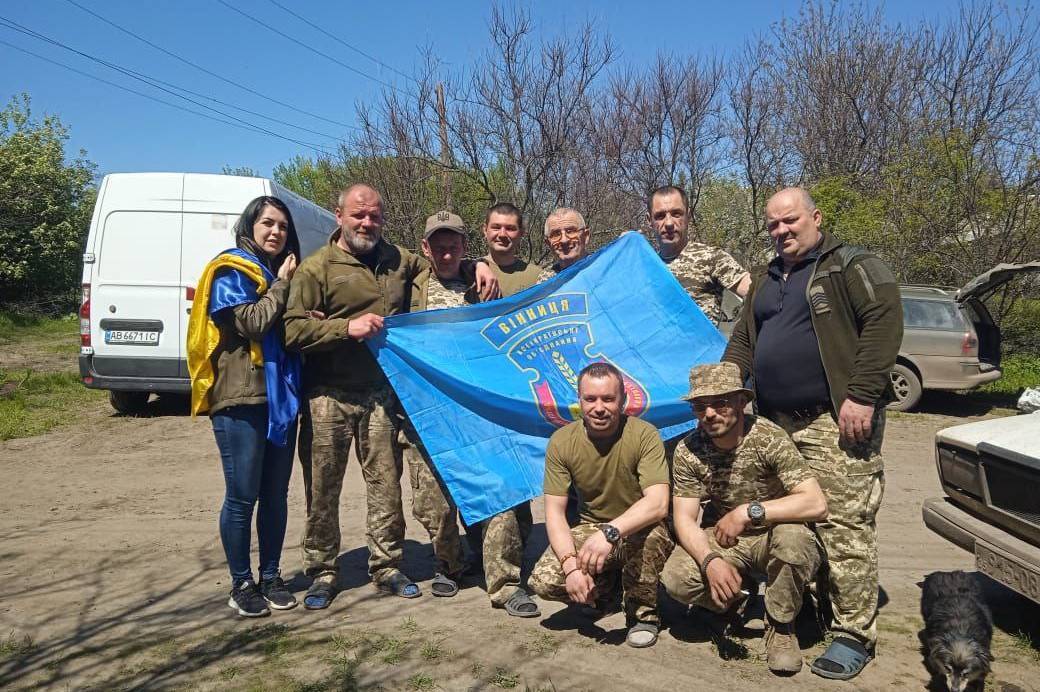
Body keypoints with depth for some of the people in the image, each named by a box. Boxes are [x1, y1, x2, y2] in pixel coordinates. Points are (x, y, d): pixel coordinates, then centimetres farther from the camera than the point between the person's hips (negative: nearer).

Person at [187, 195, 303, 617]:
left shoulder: (282, 273, 19)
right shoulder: (230, 271, -3)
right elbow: (252, 322, -17)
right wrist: (281, 285, -6)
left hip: (281, 396, 7)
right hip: (240, 398, -7)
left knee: (276, 494, 11)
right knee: (242, 497, -1)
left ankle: (271, 576, 22)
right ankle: (241, 584, 13)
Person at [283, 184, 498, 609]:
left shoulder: (398, 260, 13)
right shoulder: (317, 268, -1)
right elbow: (293, 330, -9)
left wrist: (476, 266, 9)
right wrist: (347, 327, -19)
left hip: (381, 394, 3)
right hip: (328, 396, -3)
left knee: (386, 483, 6)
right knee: (322, 487, 4)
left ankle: (386, 567, 20)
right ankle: (321, 573, 19)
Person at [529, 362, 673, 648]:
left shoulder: (644, 435, -20)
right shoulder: (562, 441, -11)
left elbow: (657, 504, -30)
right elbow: (555, 511, -12)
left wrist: (610, 532, -46)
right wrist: (570, 565, -27)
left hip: (637, 531, -3)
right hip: (590, 528, 3)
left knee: (650, 533, -38)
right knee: (543, 581, -19)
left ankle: (643, 614, -8)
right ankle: (603, 588, 16)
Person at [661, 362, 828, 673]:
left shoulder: (769, 438, -22)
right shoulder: (688, 450, -11)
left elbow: (816, 504, -30)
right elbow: (684, 518, -13)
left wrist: (748, 512, -35)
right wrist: (710, 561, -32)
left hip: (773, 536, -2)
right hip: (722, 539, 3)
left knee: (791, 537, -37)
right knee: (676, 579, -24)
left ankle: (780, 625, -8)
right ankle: (732, 600, 12)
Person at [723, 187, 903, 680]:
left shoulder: (852, 266, -1)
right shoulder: (765, 281, 21)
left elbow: (884, 322, -13)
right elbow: (743, 340, 24)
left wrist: (861, 395, -20)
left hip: (835, 421, -7)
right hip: (777, 421, 7)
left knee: (843, 524, -8)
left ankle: (854, 633, 3)